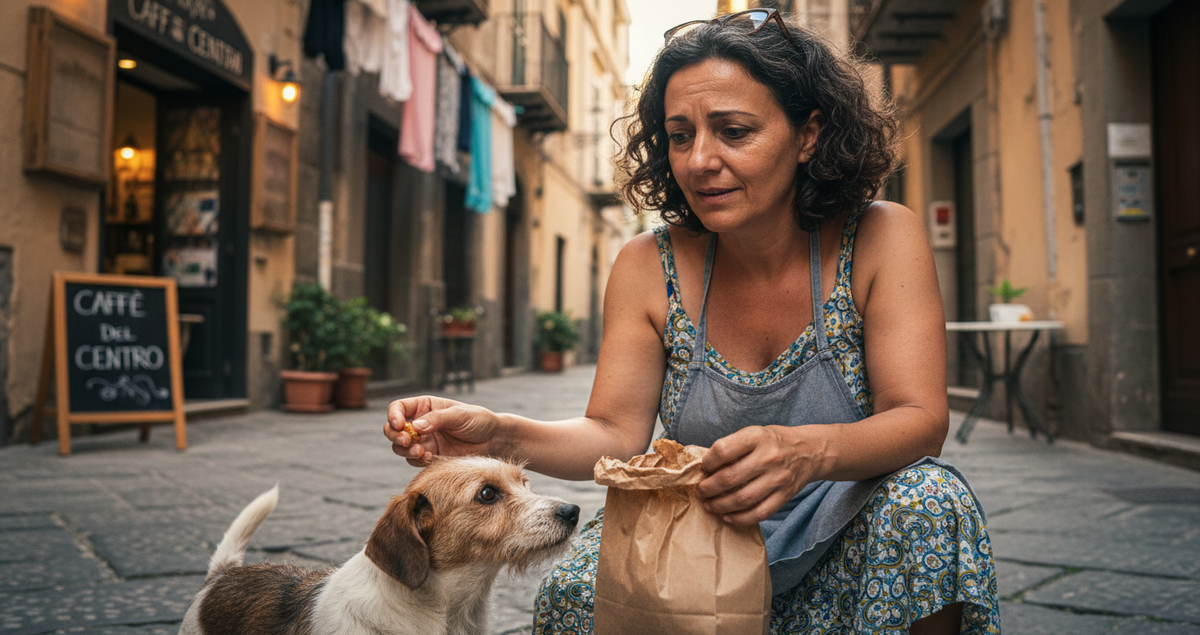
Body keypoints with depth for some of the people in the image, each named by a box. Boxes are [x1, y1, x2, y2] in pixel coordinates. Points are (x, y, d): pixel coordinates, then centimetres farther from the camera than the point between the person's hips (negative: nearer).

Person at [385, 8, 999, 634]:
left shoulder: (882, 239, -10)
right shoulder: (647, 266, -5)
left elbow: (921, 420, -18)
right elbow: (614, 433, -7)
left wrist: (806, 451, -41)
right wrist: (499, 434, -27)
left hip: (847, 555, -1)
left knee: (928, 498, -31)